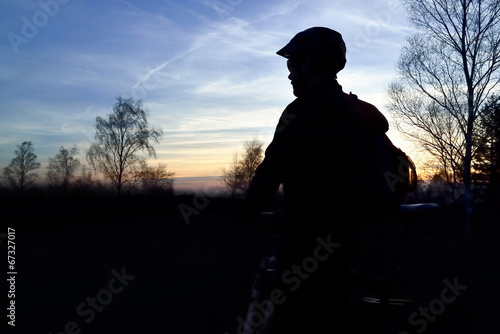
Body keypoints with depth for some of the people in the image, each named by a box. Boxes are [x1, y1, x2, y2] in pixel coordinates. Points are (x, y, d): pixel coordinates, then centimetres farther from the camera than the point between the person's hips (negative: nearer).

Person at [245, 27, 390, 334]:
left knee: (296, 309, 4)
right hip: (343, 224, 9)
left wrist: (249, 209, -2)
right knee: (333, 306, 19)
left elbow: (273, 168, -17)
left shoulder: (304, 110, -16)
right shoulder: (352, 109, 13)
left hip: (314, 230, -9)